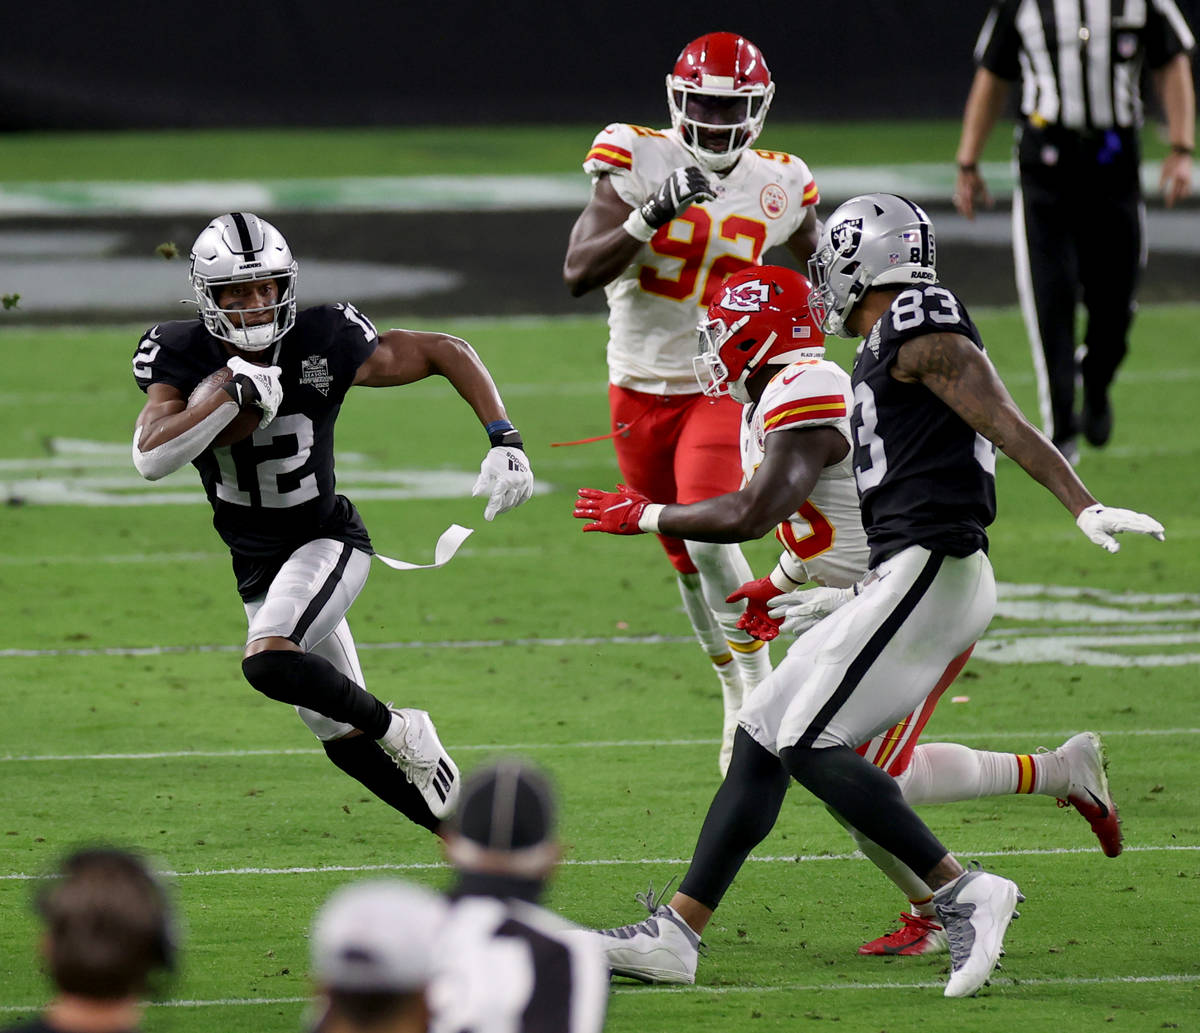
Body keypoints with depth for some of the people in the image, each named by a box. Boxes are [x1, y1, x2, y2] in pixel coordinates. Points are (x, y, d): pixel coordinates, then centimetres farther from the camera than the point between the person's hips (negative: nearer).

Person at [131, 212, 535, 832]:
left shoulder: (324, 344, -20)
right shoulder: (180, 357, -15)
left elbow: (446, 353, -11)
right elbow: (151, 459, -29)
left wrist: (505, 443, -21)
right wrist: (232, 396, -38)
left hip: (327, 542, -4)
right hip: (257, 568, 4)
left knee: (268, 661, -31)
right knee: (342, 740, 8)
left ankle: (399, 730, -8)